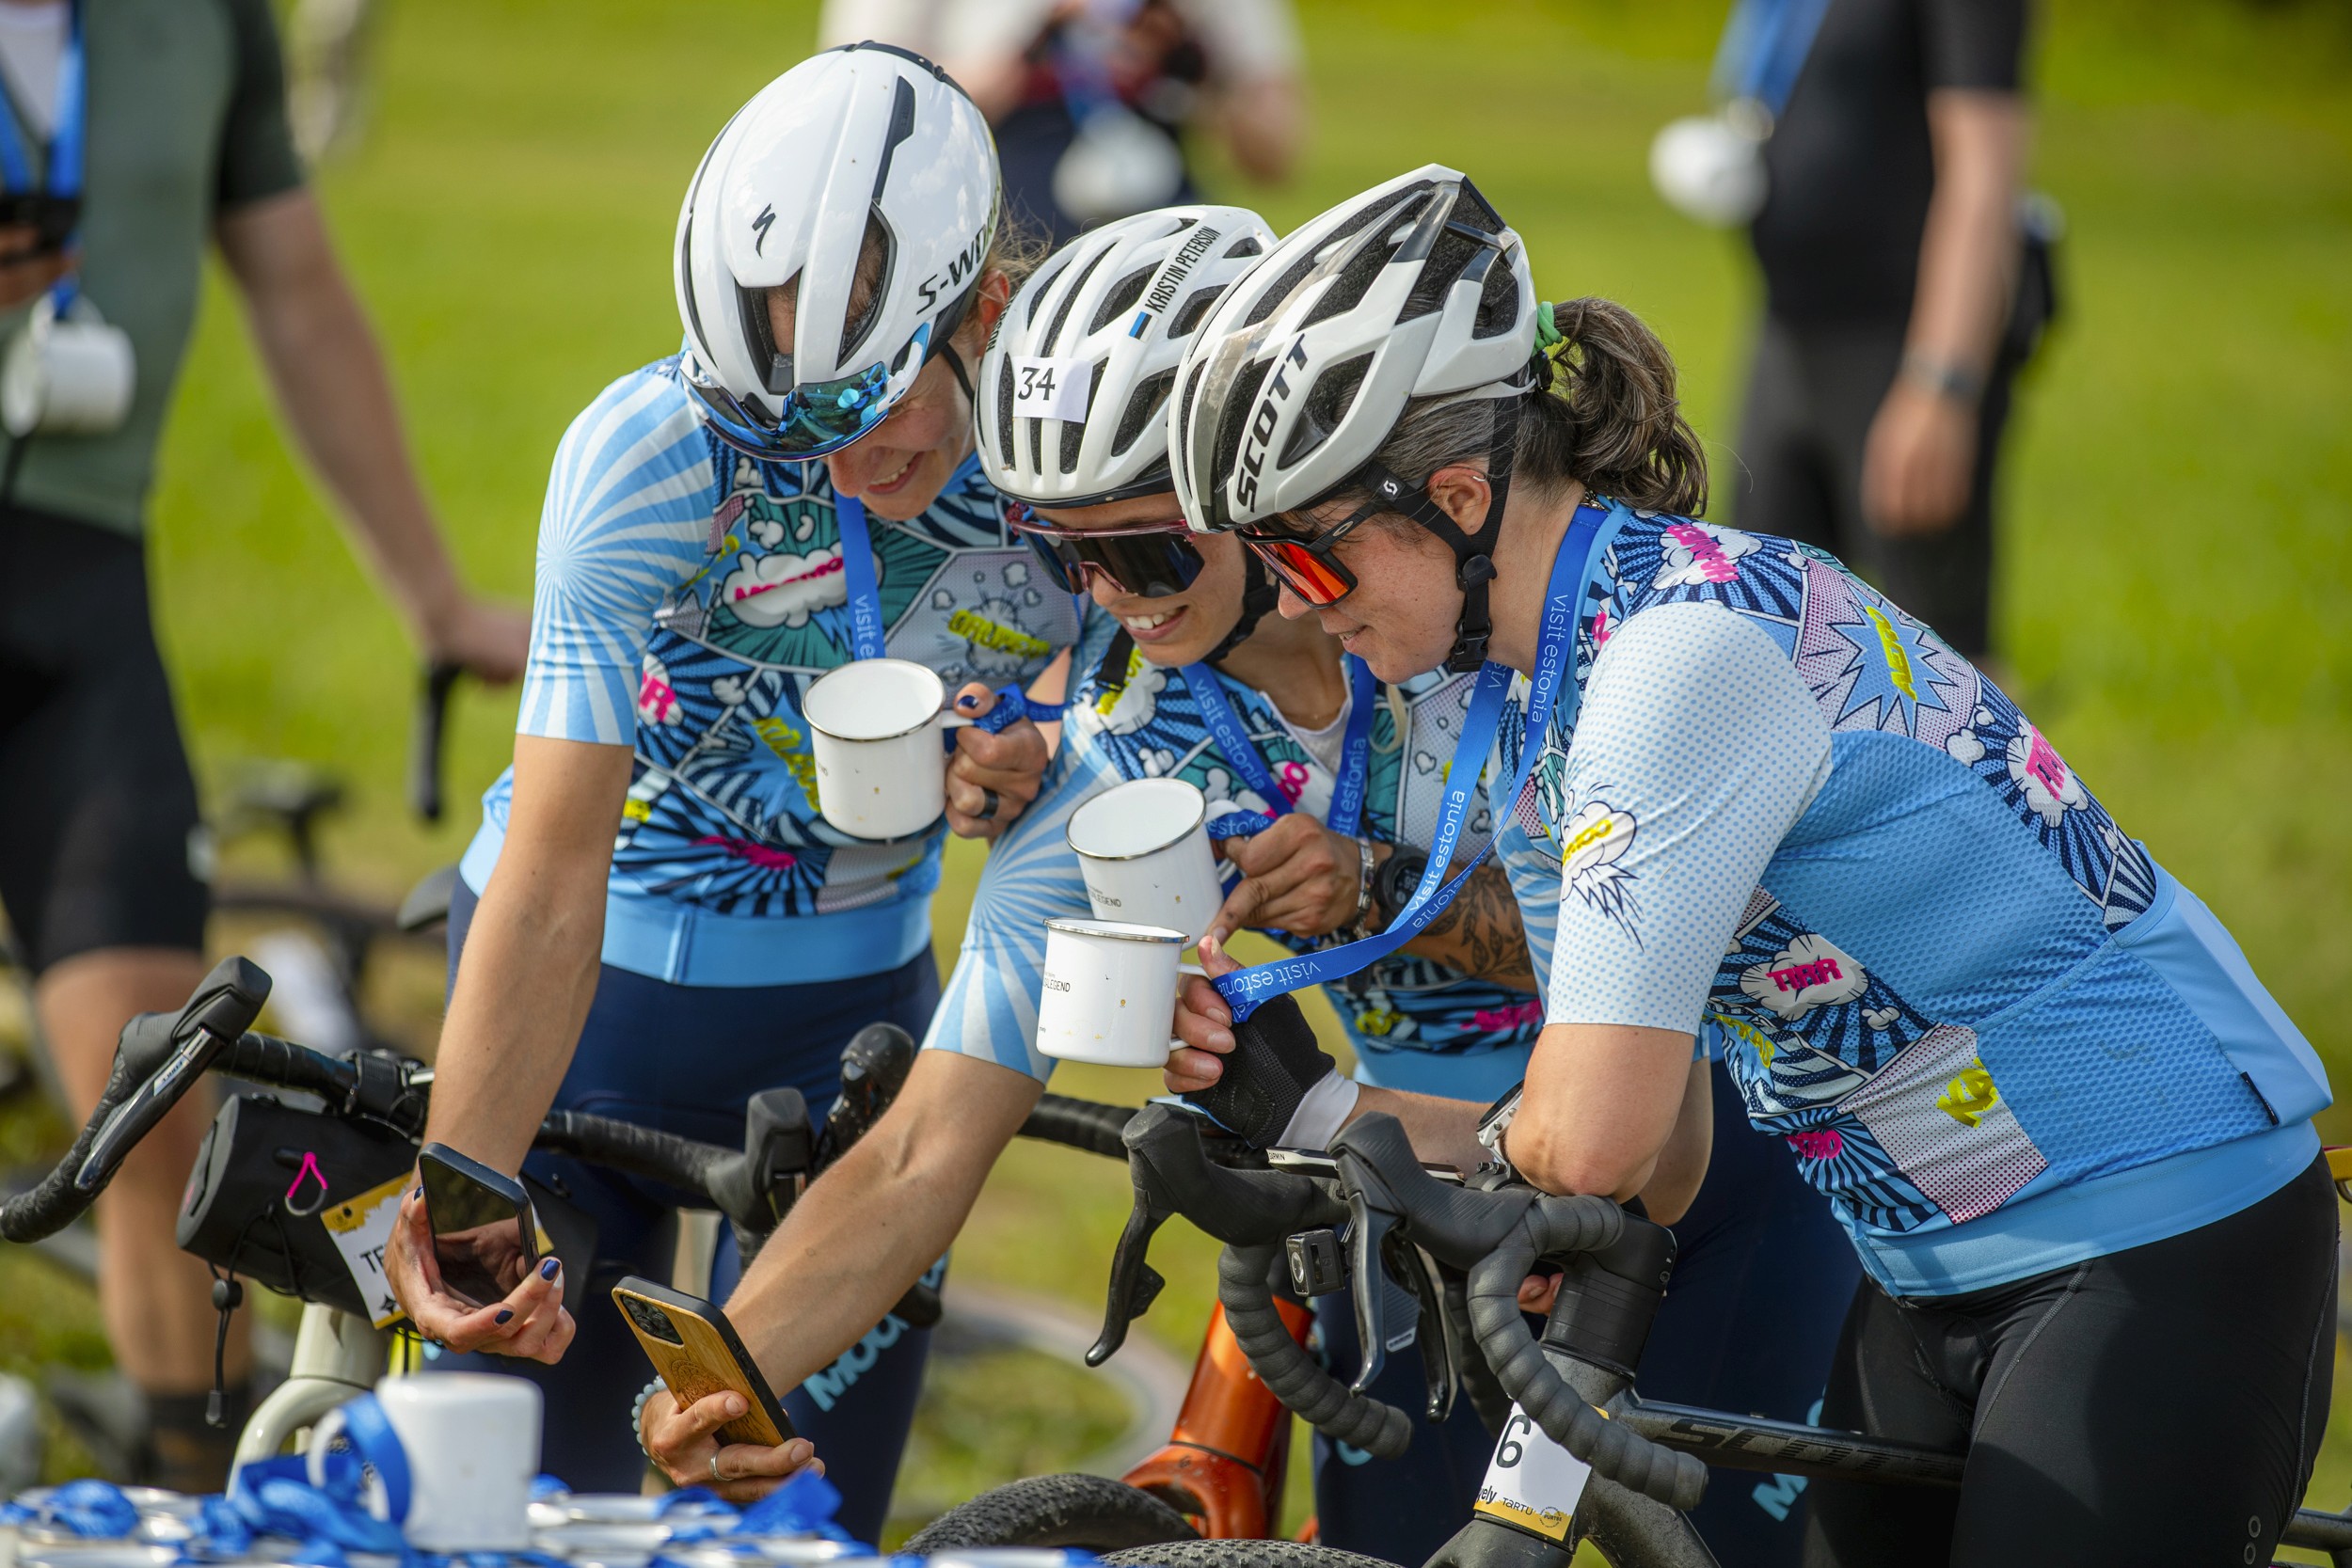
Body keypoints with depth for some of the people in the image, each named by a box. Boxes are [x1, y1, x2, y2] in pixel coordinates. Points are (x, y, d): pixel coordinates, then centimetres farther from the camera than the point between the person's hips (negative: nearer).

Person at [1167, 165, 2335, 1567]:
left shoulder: (1689, 649, -24)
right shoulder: (1540, 689, 6)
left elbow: (1593, 1130, -30)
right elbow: (1654, 1092, 12)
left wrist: (1487, 1147, -9)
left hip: (2169, 1243, -9)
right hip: (1940, 1266, 9)